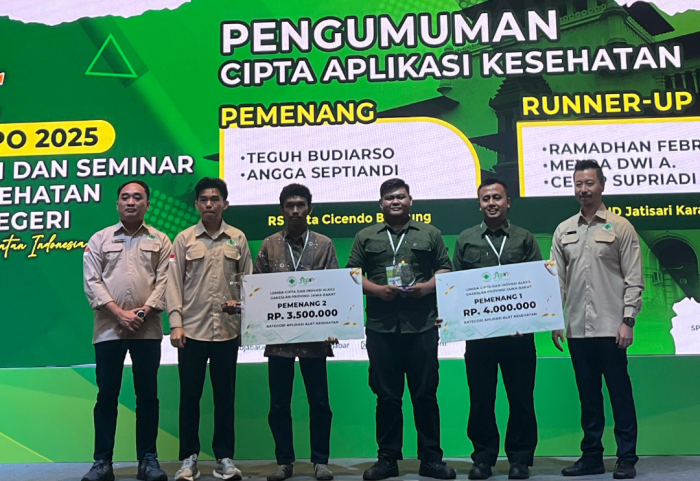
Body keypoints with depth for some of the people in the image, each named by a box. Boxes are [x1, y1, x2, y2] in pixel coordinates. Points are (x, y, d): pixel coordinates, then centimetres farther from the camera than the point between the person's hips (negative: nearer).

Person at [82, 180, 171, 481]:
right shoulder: (99, 239, 9)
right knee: (107, 395, 3)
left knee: (147, 395, 4)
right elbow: (92, 281, 0)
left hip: (148, 329, 0)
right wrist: (120, 313, -11)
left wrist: (143, 312, -12)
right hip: (108, 328, 0)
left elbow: (164, 281, 1)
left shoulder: (160, 241, 9)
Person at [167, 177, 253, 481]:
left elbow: (248, 279, 10)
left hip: (227, 330, 1)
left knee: (225, 395, 7)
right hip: (192, 329, 0)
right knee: (189, 395, 5)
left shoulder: (238, 239, 6)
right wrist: (176, 323, -5)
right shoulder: (184, 239, 3)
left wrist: (240, 302, -9)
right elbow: (174, 282, 1)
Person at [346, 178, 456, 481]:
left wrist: (428, 286, -9)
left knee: (425, 394, 4)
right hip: (381, 328, 1)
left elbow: (446, 269, 9)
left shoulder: (430, 234, 12)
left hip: (422, 326, 0)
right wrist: (376, 289, -9)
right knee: (386, 396, 6)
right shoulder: (366, 237, 12)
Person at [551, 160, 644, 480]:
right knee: (588, 394, 11)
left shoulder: (620, 227, 0)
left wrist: (628, 320, -10)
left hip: (611, 327, -4)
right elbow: (557, 280, 10)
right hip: (577, 328, 4)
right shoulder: (563, 230, 10)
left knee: (620, 392, 3)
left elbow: (634, 279, -3)